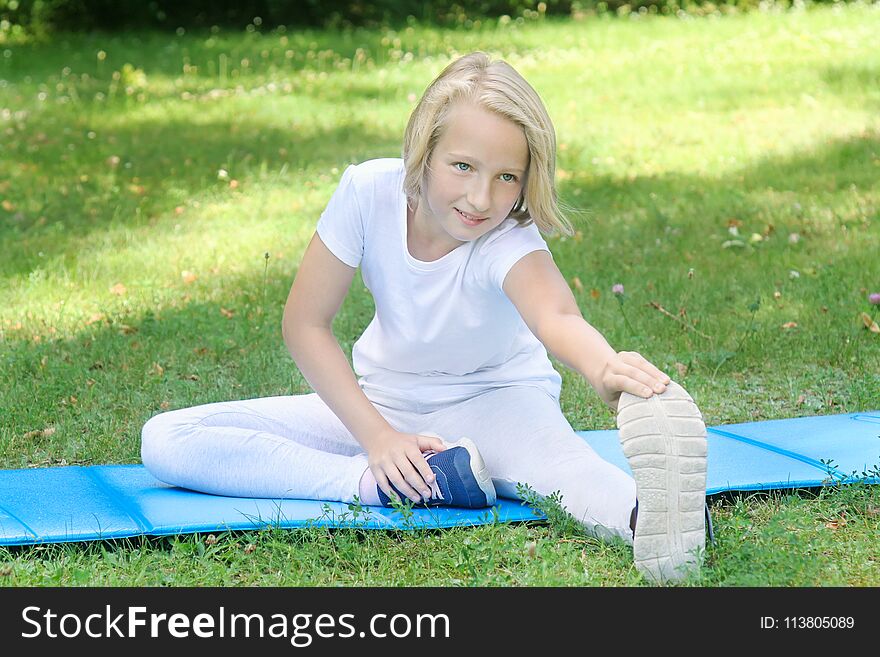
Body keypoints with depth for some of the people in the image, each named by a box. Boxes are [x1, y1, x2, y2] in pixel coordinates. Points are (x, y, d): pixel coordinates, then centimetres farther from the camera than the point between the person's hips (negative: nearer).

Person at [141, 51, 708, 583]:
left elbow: (555, 313, -51)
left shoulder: (511, 241, -28)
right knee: (166, 440, -15)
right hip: (384, 401, 4)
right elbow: (306, 324, -11)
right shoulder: (369, 192, -20)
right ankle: (379, 484, -32)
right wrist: (377, 437, -21)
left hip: (494, 402, -3)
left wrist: (604, 366, -75)